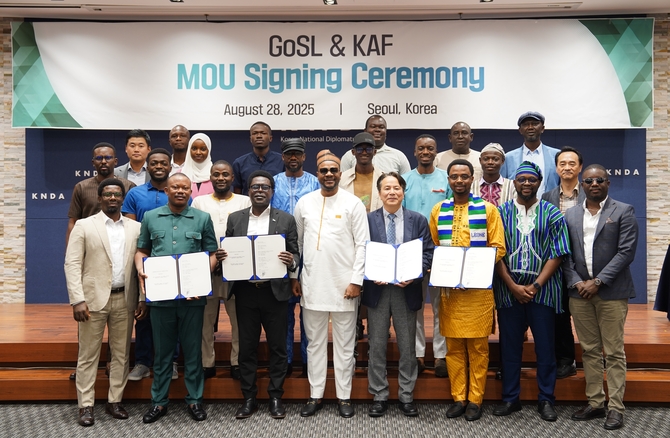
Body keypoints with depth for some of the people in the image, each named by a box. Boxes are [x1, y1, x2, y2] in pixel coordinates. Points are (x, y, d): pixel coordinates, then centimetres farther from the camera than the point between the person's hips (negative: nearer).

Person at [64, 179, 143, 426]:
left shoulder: (136, 228, 8)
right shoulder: (84, 226, 1)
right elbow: (72, 264, -5)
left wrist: (143, 298, 1)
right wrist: (78, 300, -13)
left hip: (124, 300, 3)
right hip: (94, 299, -2)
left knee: (121, 354, 9)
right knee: (88, 355, 4)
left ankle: (114, 401, 20)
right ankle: (86, 406, 12)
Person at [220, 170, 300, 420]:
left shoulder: (286, 219, 3)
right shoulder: (234, 219, 9)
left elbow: (295, 254, 2)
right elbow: (227, 252, 10)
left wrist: (291, 261, -20)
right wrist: (220, 256, -12)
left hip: (275, 292, -2)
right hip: (245, 292, 2)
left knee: (277, 347, 5)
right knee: (247, 347, 8)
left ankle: (276, 398, 18)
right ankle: (248, 399, 20)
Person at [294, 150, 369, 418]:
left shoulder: (353, 203, -2)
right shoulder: (304, 203, 7)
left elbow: (362, 244, -4)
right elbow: (296, 242, 12)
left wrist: (356, 281, -10)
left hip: (344, 285, -2)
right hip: (312, 284, 3)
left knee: (345, 344, 7)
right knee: (314, 343, 10)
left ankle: (344, 397, 18)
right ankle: (315, 395, 21)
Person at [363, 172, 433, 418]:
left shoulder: (418, 220, 5)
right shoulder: (368, 220, 3)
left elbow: (427, 252, 0)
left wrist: (413, 275, -15)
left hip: (407, 289, 1)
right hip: (377, 289, 0)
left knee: (408, 346, 8)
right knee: (377, 346, 6)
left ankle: (407, 396, 20)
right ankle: (379, 396, 17)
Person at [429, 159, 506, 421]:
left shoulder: (488, 209, 0)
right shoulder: (438, 210, 8)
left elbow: (498, 248, -2)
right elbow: (433, 248, 11)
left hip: (479, 287, -2)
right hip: (448, 288, 3)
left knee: (478, 346, 4)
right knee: (454, 346, 7)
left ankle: (475, 399, 15)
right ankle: (458, 398, 18)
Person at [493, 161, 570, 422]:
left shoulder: (552, 214, 3)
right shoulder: (502, 213, 4)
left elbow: (557, 254, -2)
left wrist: (535, 286, -10)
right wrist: (513, 286, -9)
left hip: (542, 290, -1)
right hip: (509, 290, 1)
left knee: (545, 347, 6)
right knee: (509, 346, 8)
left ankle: (546, 400, 18)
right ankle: (510, 398, 19)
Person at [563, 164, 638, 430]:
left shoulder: (623, 212, 1)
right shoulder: (571, 215, 11)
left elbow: (626, 251, -7)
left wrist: (597, 282, -13)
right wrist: (576, 282, -6)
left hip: (611, 292, -3)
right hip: (580, 291, 4)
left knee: (614, 352, 1)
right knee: (589, 351, 10)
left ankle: (615, 407, 9)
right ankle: (595, 403, 19)